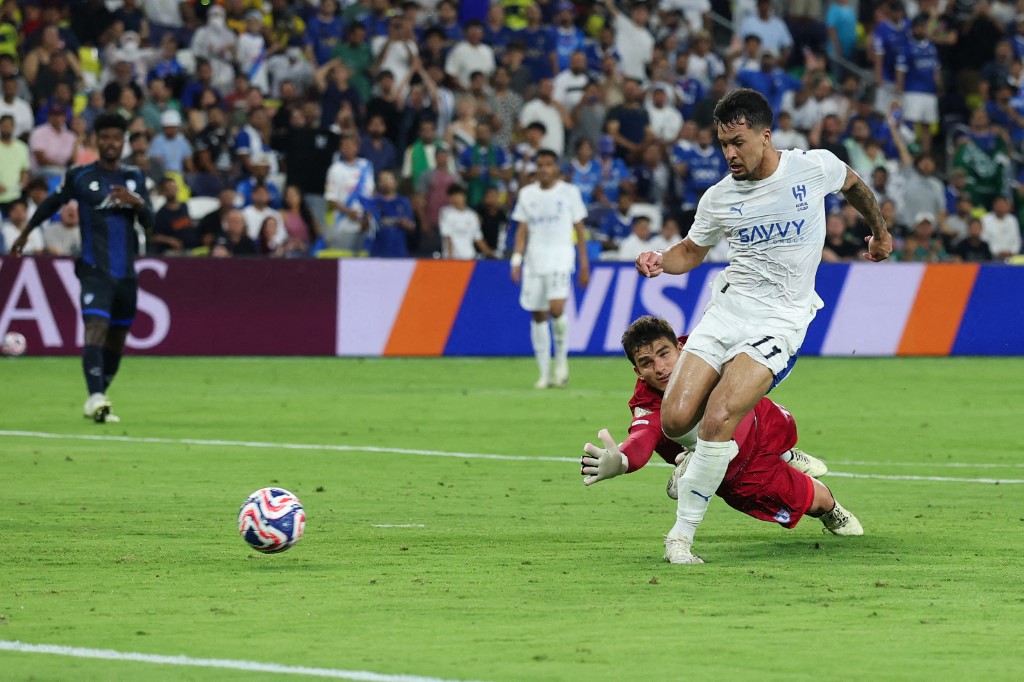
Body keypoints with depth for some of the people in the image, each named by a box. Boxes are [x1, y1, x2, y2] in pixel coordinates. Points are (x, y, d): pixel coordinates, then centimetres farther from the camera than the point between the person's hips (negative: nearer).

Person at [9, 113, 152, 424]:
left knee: (117, 340, 9)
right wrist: (25, 234, 24)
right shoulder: (80, 176, 0)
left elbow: (148, 222, 10)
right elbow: (51, 204, 14)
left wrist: (136, 202, -12)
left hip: (126, 272, 5)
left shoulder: (135, 176, 11)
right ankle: (95, 398, -34)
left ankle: (98, 401, 23)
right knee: (96, 328, -22)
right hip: (95, 269, -5)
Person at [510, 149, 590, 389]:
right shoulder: (527, 194, 9)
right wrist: (516, 260, -2)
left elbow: (580, 229, 6)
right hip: (534, 259, 3)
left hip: (560, 257, -3)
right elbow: (522, 230, 10)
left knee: (556, 308, -22)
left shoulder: (569, 192, 3)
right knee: (538, 315, 2)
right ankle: (544, 373, 9)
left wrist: (584, 264, 3)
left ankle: (561, 356, 1)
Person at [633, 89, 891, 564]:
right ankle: (716, 453, 25)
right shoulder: (719, 199, 3)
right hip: (727, 307, 3)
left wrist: (880, 232, 35)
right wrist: (661, 261, -3)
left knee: (716, 420, -22)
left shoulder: (814, 167, -4)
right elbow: (692, 250, 19)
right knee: (675, 420, -13)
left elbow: (853, 185, 19)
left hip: (779, 320, -3)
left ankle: (681, 534, -10)